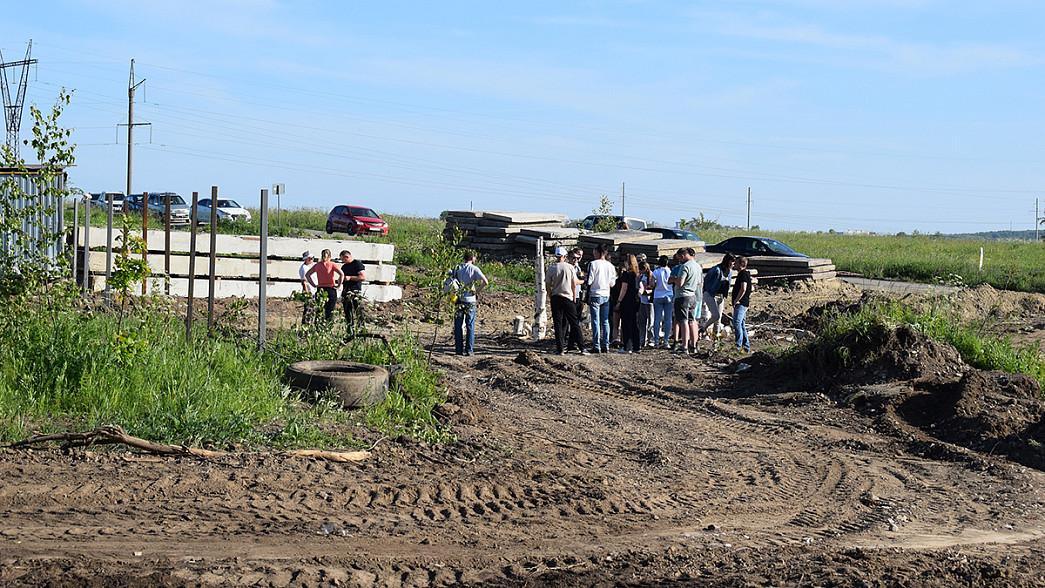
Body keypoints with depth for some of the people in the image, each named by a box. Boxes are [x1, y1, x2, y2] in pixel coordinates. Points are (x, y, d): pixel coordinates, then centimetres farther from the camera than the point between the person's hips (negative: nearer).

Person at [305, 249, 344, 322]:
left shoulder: (317, 265, 6)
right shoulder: (332, 264, -4)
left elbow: (307, 275, 9)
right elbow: (341, 274, -17)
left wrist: (313, 285, 8)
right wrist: (339, 285, -7)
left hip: (320, 290, 3)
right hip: (331, 290, -3)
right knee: (330, 312, 1)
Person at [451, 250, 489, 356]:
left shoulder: (457, 268, 3)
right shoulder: (474, 269, -6)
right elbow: (485, 282, -17)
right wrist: (476, 292, -7)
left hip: (458, 300, 2)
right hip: (470, 300, -2)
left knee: (458, 326, 8)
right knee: (470, 326, 5)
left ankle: (459, 349, 7)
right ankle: (469, 350, 5)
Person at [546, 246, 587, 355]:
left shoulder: (551, 268, -1)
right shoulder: (570, 267, -2)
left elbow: (547, 286, 0)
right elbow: (574, 285, 2)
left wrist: (551, 297, 12)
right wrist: (574, 298, 11)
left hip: (555, 298, 1)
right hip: (568, 297, -1)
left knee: (558, 324, 3)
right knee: (574, 323, 4)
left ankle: (560, 348, 0)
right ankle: (582, 347, 3)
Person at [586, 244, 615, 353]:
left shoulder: (593, 264, -9)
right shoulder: (610, 265, 4)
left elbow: (589, 281, -11)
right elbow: (612, 283, 8)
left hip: (595, 296, -4)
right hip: (606, 295, 4)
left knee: (595, 321, -2)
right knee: (605, 322, 7)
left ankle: (596, 346, -4)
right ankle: (606, 345, 6)